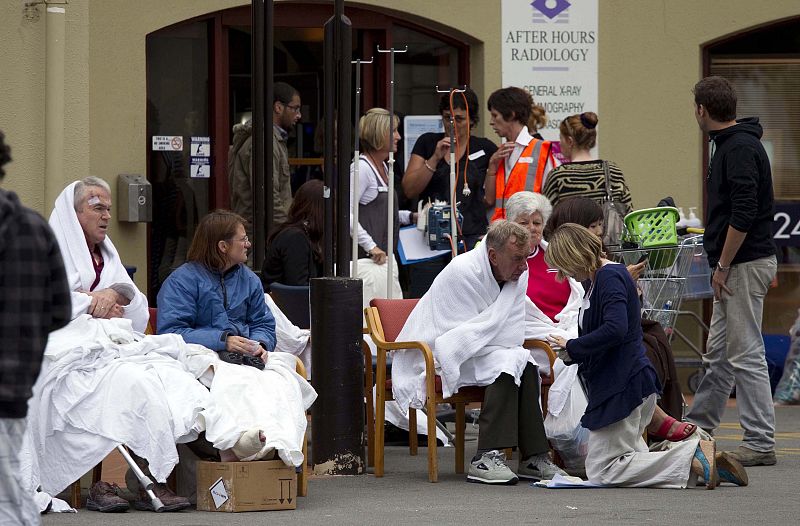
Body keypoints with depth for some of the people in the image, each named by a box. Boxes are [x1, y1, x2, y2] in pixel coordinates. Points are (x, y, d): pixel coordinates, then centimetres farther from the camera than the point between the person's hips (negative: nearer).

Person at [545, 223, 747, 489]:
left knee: (601, 471, -9)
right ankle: (697, 453, 5)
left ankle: (693, 457, -16)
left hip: (623, 386, -11)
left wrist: (572, 347, -18)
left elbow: (614, 329, -29)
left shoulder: (609, 277, -15)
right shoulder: (600, 280, 17)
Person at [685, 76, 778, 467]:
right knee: (718, 353, 17)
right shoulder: (730, 144, 16)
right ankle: (696, 427, 25)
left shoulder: (740, 148, -16)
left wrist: (722, 266, -19)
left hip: (746, 262, -10)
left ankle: (761, 443, -7)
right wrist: (722, 264, 22)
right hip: (737, 263, 10)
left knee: (745, 354, -8)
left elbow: (744, 213, -23)